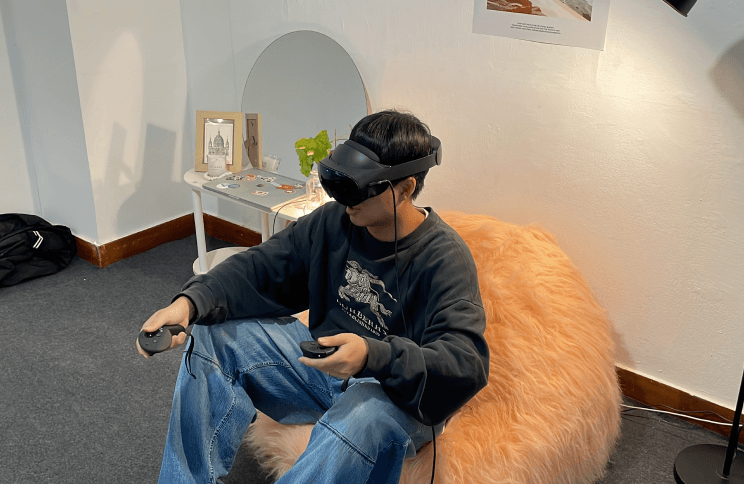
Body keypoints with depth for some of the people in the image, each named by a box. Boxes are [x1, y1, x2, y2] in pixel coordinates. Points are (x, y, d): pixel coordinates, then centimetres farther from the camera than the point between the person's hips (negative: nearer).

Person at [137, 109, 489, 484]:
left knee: (361, 418, -41)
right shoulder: (335, 221, -3)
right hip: (323, 357, 6)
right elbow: (260, 267, -3)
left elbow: (467, 363, -29)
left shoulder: (445, 259, -20)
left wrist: (373, 355, -45)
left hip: (398, 391, -6)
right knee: (216, 336, -4)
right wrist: (190, 302, -21)